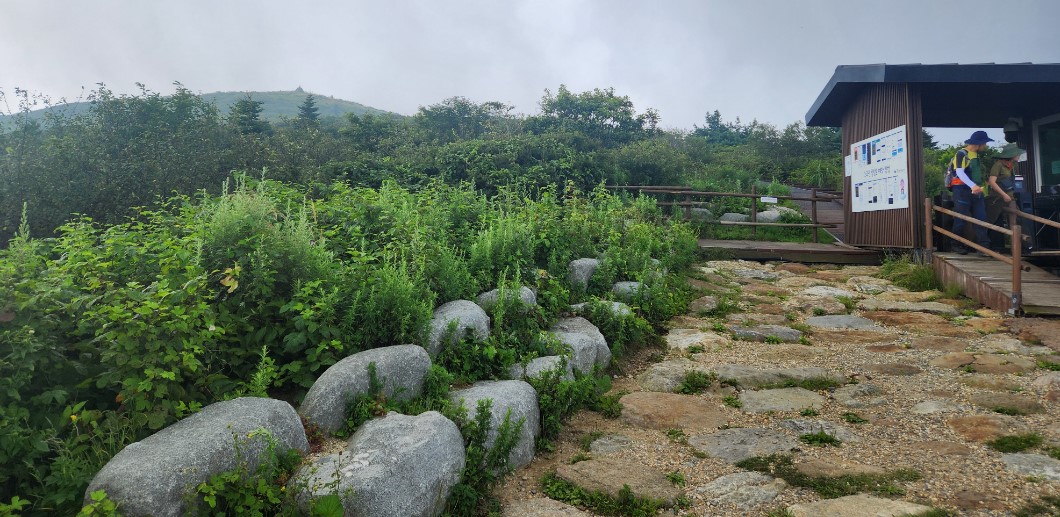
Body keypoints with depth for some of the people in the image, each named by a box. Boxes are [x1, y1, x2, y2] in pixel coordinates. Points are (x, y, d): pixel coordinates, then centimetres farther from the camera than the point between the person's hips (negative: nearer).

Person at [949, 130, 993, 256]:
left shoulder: (977, 155, 17)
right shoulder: (961, 154, -9)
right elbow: (960, 172, -22)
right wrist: (972, 185, -33)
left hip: (976, 192, 8)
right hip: (962, 191, -8)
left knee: (981, 220, -2)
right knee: (960, 221, -1)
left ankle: (983, 248, -5)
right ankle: (958, 246, 13)